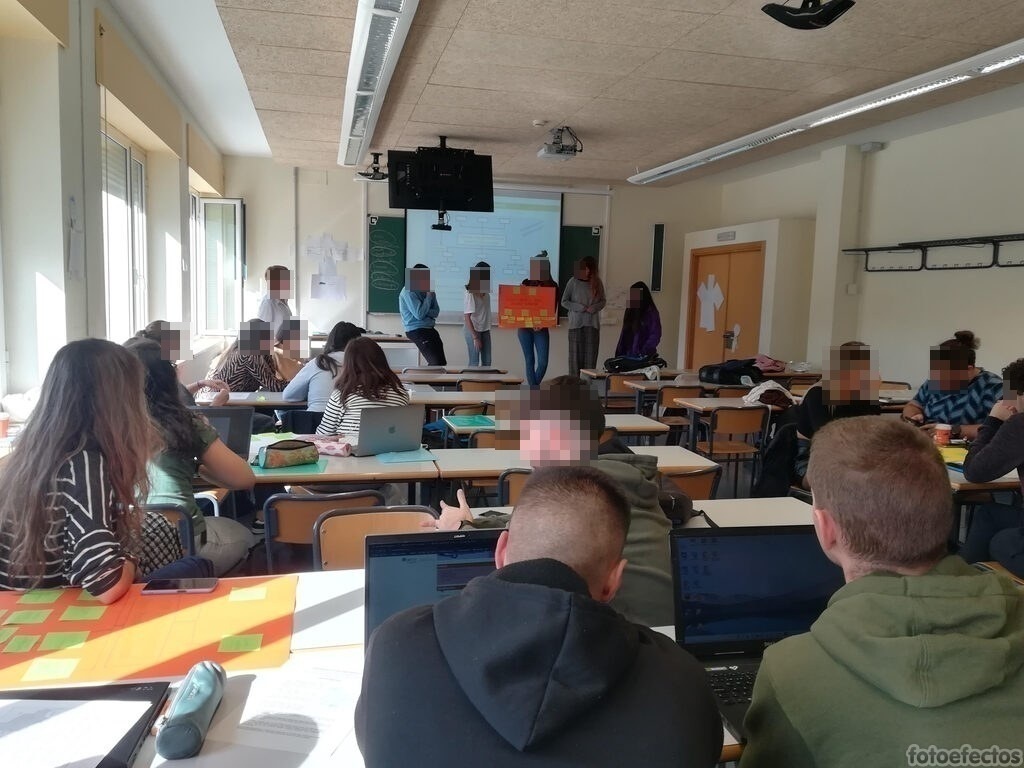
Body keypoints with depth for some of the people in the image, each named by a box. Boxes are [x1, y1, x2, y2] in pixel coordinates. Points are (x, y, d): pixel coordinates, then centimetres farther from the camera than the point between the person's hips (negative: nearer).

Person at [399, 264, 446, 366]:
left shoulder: (428, 289, 8)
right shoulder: (408, 292, -14)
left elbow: (436, 312, 8)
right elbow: (419, 314, -19)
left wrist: (425, 313, -12)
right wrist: (429, 296, -14)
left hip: (429, 328, 7)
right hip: (416, 330, -7)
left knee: (442, 362, 3)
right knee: (436, 362, -16)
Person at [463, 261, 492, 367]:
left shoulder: (486, 292, 1)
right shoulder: (471, 293, -17)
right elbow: (467, 317, -18)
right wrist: (475, 337, -19)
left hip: (485, 330, 7)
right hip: (473, 330, -7)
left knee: (487, 362, 8)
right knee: (474, 363, -2)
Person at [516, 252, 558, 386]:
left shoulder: (552, 286, -1)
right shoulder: (526, 283, 3)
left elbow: (553, 310, -4)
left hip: (541, 329, -1)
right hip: (524, 327, 1)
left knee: (543, 362, -6)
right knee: (530, 360, 4)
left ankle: (534, 387, 17)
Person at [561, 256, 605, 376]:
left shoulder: (597, 283, 6)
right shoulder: (573, 282, -1)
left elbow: (603, 301, 14)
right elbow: (564, 301, 1)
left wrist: (594, 308, -7)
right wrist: (579, 307, -11)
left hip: (593, 324, 2)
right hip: (576, 323, -2)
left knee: (591, 354, 0)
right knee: (576, 354, -1)